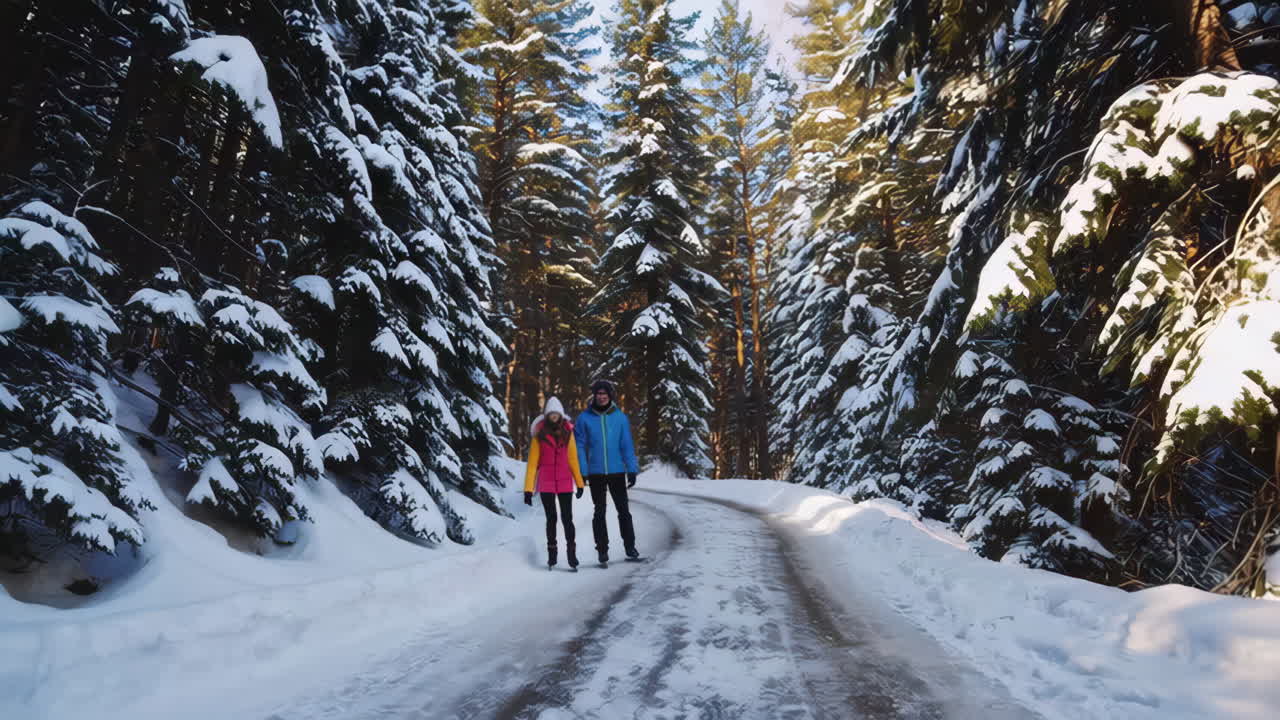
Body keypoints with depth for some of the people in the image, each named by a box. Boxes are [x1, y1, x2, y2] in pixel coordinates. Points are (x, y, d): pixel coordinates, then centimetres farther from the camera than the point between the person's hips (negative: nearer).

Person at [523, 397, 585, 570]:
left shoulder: (567, 432, 2)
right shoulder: (540, 434, -3)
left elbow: (573, 458, 6)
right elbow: (532, 462, -3)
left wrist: (579, 483, 5)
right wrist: (528, 489, -7)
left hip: (565, 483, 1)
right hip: (546, 484, -1)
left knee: (567, 519, -2)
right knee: (551, 519, 7)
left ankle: (572, 555, 7)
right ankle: (551, 556, 19)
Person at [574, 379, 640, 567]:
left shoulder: (620, 417, -2)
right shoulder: (585, 418, -3)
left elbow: (627, 445, 0)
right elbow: (580, 446, -2)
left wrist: (632, 470, -5)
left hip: (617, 471, 1)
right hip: (596, 473, 0)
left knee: (623, 510, 8)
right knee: (600, 512, 8)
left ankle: (630, 547, 21)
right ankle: (602, 551, 17)